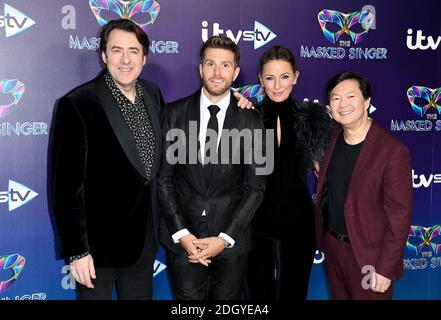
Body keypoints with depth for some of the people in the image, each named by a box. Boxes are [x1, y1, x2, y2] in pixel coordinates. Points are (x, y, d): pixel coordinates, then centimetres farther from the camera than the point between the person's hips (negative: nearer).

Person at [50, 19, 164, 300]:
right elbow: (68, 186, -16)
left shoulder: (153, 94, 1)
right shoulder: (77, 105, -18)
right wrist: (76, 251, -15)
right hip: (99, 243, -5)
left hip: (145, 239, 6)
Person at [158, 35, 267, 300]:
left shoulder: (251, 121, -2)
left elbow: (256, 186, -2)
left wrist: (225, 238, -10)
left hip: (231, 240, 0)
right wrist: (181, 233, -9)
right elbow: (164, 177, -1)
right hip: (182, 238, 0)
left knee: (228, 299, 13)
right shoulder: (174, 114, -1)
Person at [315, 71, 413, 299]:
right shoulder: (333, 136, -1)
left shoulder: (393, 151, -20)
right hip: (332, 245, 6)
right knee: (339, 296, 22)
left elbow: (399, 216, -17)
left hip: (368, 255, -6)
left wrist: (386, 269, -16)